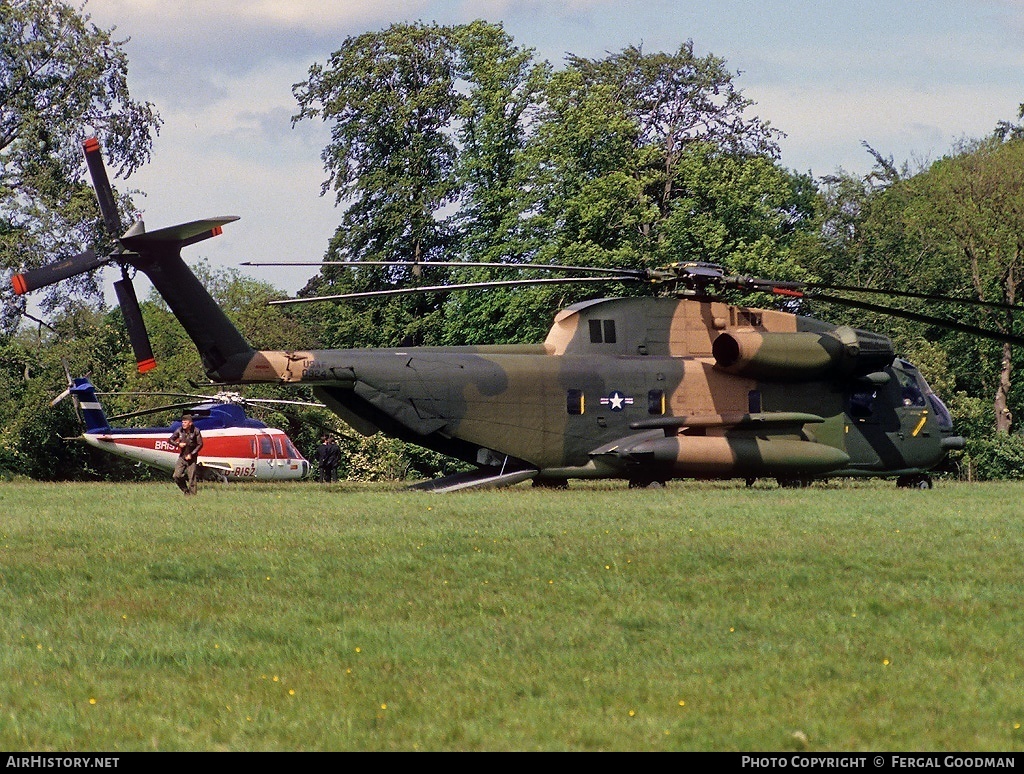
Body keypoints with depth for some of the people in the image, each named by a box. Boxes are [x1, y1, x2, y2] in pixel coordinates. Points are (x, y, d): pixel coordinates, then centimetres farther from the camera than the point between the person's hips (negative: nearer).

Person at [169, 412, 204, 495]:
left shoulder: (195, 431, -10)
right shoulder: (180, 431, -1)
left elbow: (200, 445, -7)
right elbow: (171, 440, 7)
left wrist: (191, 454, -14)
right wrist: (178, 444, -13)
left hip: (192, 458, -4)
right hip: (182, 457, 4)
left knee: (191, 478, -5)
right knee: (176, 476, -5)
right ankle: (186, 491, 15)